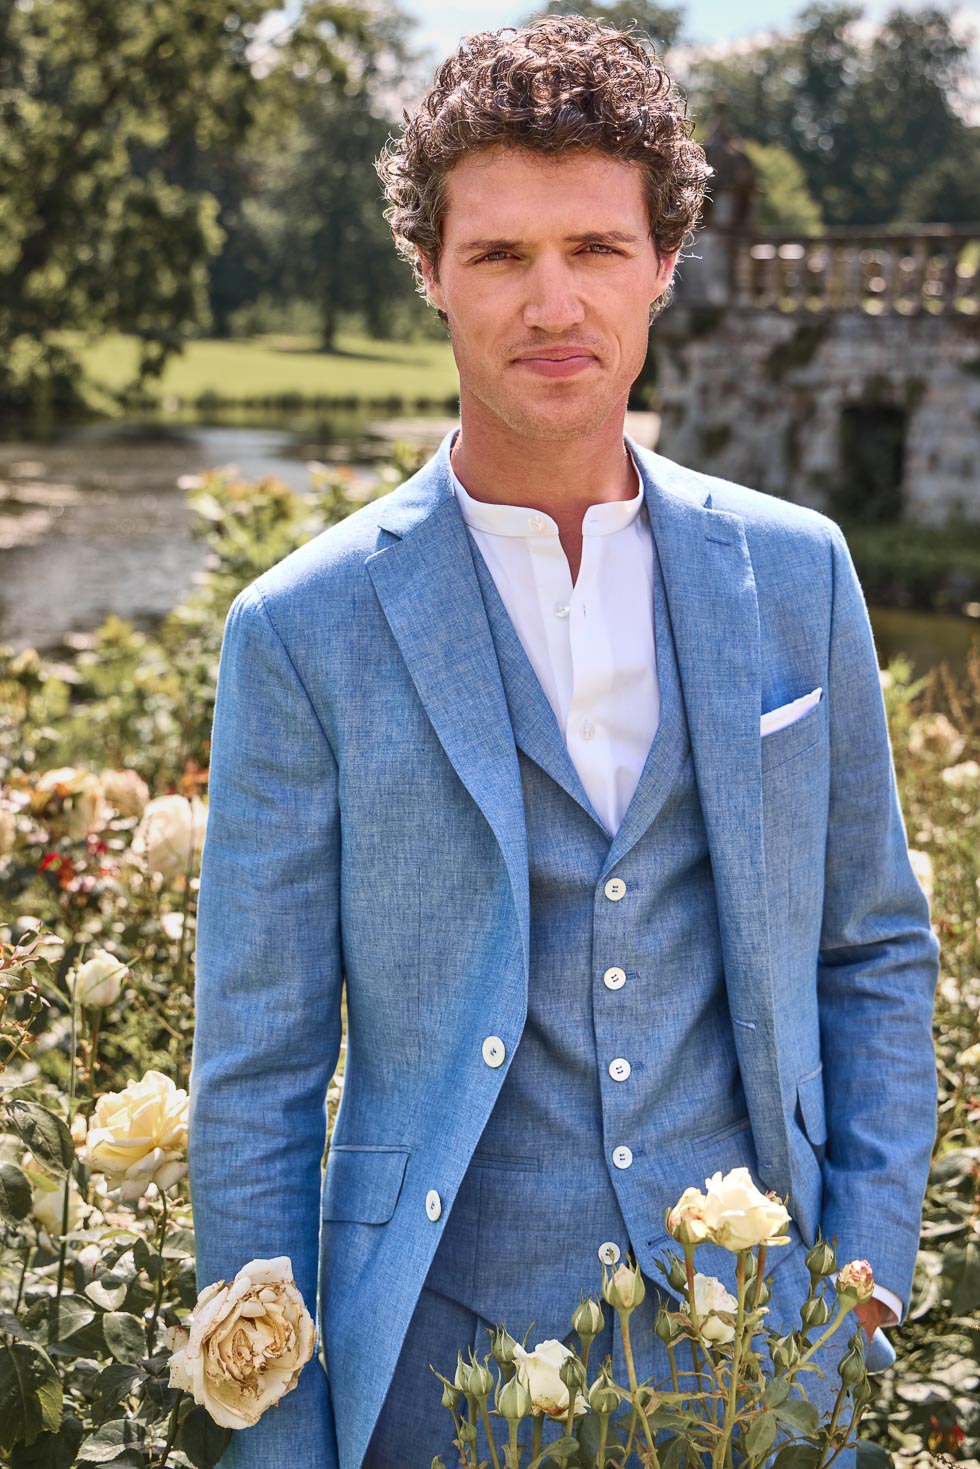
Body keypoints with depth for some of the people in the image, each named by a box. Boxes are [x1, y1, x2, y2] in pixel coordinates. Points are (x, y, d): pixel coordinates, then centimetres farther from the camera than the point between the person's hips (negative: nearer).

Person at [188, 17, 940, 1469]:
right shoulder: (304, 631, -7)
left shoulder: (794, 572, 1)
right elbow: (255, 1073, -4)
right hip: (448, 1347, -2)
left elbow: (875, 950, 9)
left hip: (755, 1344, 2)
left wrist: (866, 1273, 1)